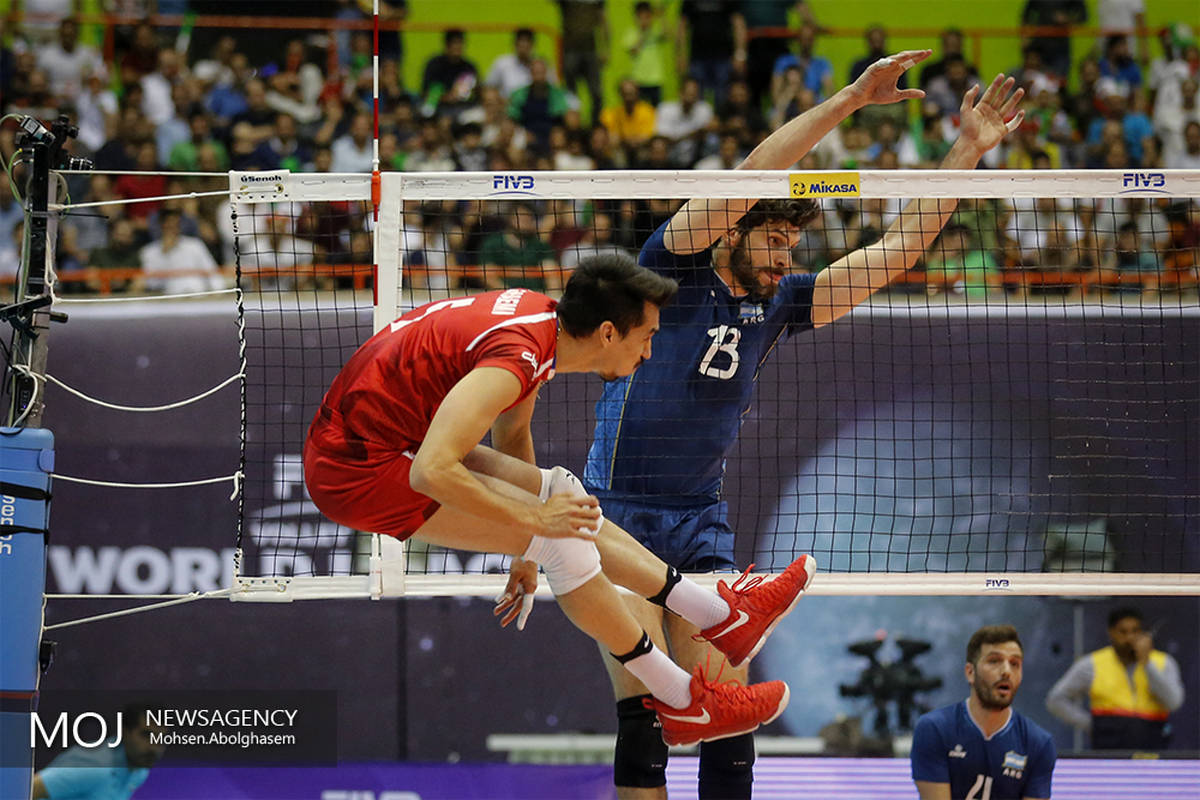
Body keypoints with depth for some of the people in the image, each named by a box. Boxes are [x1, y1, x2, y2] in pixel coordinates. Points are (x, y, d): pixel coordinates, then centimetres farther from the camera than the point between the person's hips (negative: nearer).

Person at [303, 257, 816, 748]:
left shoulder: (541, 316, 2)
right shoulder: (516, 358, -27)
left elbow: (511, 432, 20)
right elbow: (431, 473, -36)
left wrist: (527, 551, 29)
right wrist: (532, 519, -23)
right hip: (356, 469, -10)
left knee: (560, 495, 12)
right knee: (561, 538, -12)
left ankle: (722, 616, 20)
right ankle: (683, 705, -2)